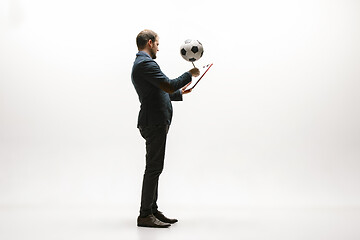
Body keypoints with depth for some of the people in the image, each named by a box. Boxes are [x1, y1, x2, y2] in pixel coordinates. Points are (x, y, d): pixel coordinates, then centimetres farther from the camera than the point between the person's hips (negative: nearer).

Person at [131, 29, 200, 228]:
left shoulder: (141, 64, 21)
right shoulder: (145, 63, -13)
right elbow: (169, 85, -21)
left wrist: (180, 93, 37)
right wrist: (189, 74, -7)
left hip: (155, 123, 11)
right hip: (154, 123, -11)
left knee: (154, 167, 14)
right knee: (154, 168, -8)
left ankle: (152, 210, 21)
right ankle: (145, 215, -2)